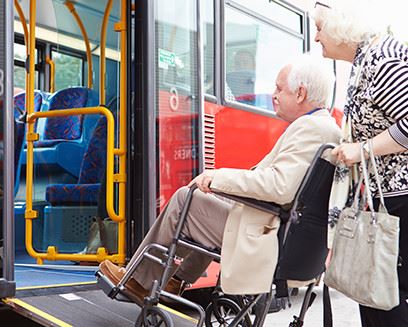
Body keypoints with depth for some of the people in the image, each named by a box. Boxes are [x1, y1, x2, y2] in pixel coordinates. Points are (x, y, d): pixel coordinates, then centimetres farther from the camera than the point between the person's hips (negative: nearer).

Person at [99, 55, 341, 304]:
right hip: (293, 235, 10)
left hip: (266, 241, -10)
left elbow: (280, 186, -31)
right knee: (213, 197, 29)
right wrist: (219, 179, 12)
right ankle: (176, 281, 33)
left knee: (184, 199, 0)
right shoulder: (328, 127, 12)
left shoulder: (309, 127, -19)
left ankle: (139, 280, 16)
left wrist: (220, 177, -22)